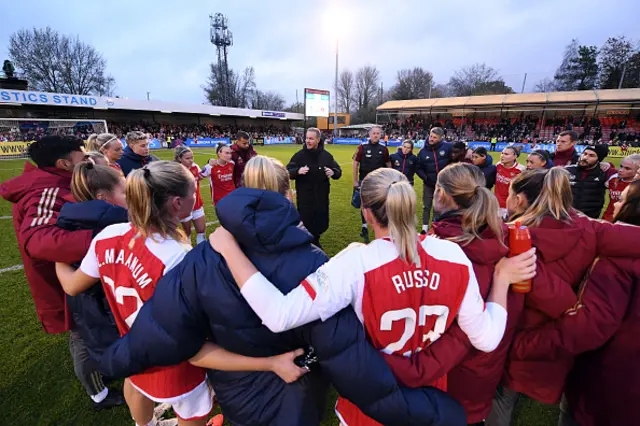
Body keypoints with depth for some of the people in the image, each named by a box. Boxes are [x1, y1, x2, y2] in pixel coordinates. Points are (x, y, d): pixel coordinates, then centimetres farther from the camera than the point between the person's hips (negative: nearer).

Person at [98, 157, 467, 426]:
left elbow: (161, 330, -17)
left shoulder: (203, 260, -25)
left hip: (234, 396, 2)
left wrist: (116, 360, 5)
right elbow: (349, 356, -34)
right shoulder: (312, 267, -33)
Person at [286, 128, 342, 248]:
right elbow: (288, 172, -5)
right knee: (305, 222, 3)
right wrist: (297, 171, -26)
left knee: (322, 223, 14)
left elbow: (338, 171, 7)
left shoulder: (326, 155, 2)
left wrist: (333, 172, -17)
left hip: (322, 196, 3)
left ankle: (315, 241, 41)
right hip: (304, 197, -3)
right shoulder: (299, 155, -5)